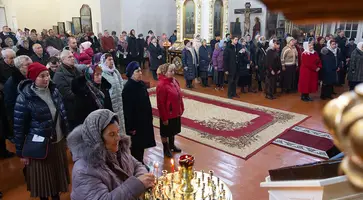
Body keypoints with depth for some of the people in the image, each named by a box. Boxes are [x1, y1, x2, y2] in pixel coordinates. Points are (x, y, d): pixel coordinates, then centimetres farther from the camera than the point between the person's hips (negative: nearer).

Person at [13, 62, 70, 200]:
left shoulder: (54, 91, -1)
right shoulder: (25, 97, -16)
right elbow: (19, 126, -11)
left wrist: (66, 134, 12)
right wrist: (20, 152, -7)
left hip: (58, 141, 5)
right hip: (39, 146, -5)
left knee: (58, 174, 20)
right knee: (42, 177, 12)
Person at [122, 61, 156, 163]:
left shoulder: (142, 84, 3)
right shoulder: (128, 88, -20)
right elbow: (127, 109, -20)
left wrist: (150, 118, 13)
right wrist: (131, 127, -18)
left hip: (145, 121, 7)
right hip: (134, 122, -7)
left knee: (142, 145, 19)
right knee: (136, 147, 7)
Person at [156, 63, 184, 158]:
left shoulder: (174, 81, -1)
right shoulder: (161, 85, -24)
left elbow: (179, 96, 9)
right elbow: (160, 104, -21)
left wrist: (181, 109, 12)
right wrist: (164, 118, -17)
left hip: (176, 113, 8)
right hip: (167, 114, -7)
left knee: (173, 131, 25)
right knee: (165, 132, 14)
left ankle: (172, 145, 46)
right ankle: (166, 149, 33)